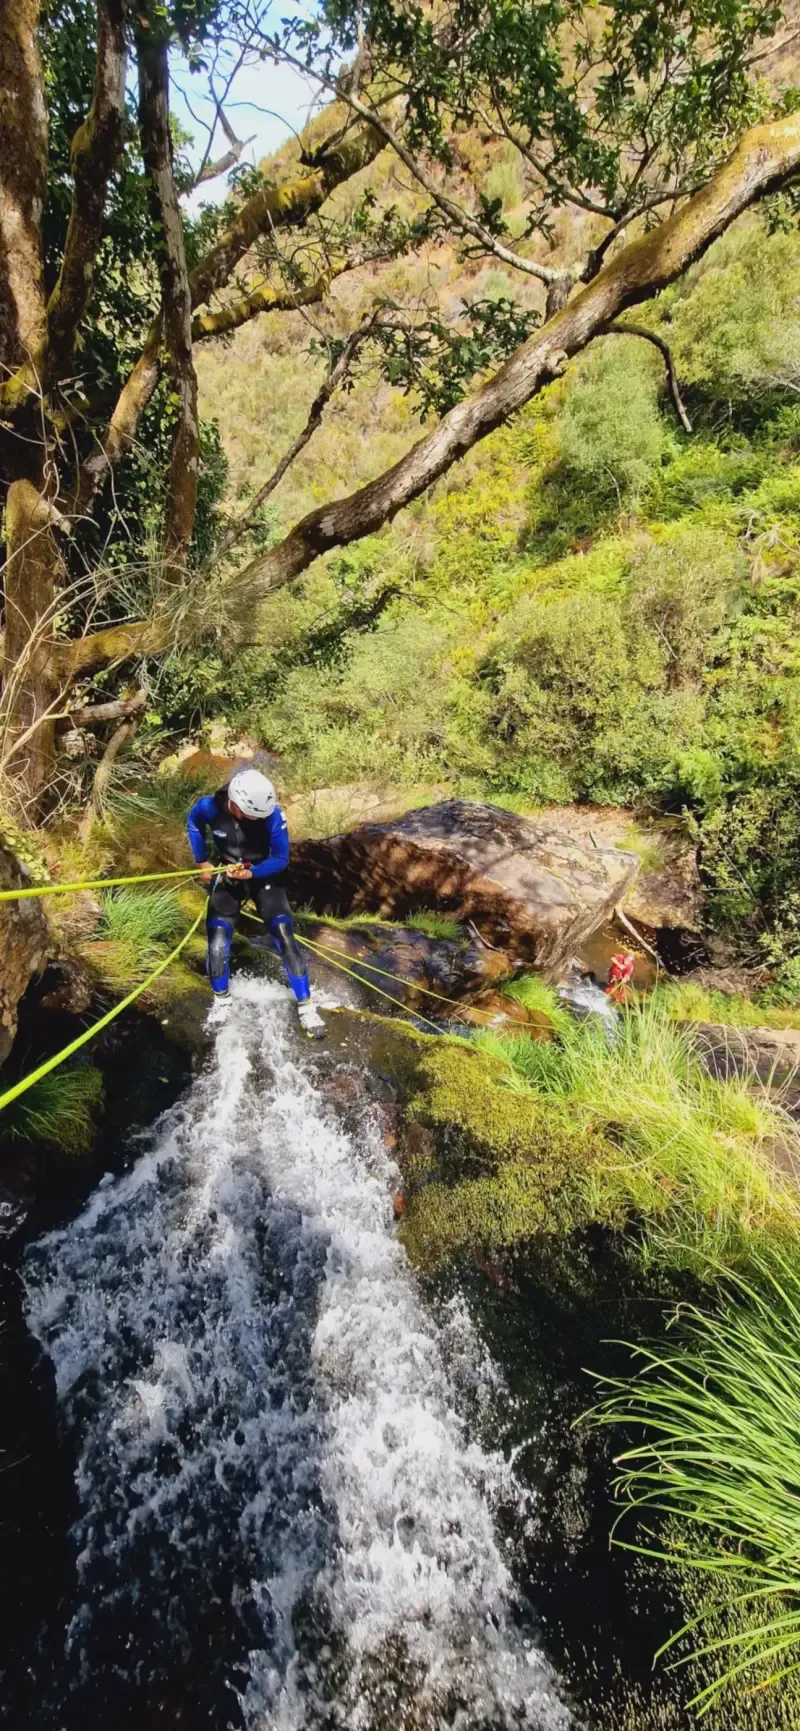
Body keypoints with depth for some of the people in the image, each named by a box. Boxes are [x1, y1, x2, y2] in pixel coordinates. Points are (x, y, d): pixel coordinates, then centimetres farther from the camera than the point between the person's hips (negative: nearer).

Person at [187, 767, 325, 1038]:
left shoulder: (272, 815, -27)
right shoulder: (210, 807, -23)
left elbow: (281, 859, -16)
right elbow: (193, 824, 3)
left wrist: (251, 873, -30)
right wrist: (203, 862, 1)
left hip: (264, 877, -1)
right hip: (225, 878, 1)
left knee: (284, 939, -13)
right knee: (217, 946, -7)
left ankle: (306, 1007, -2)